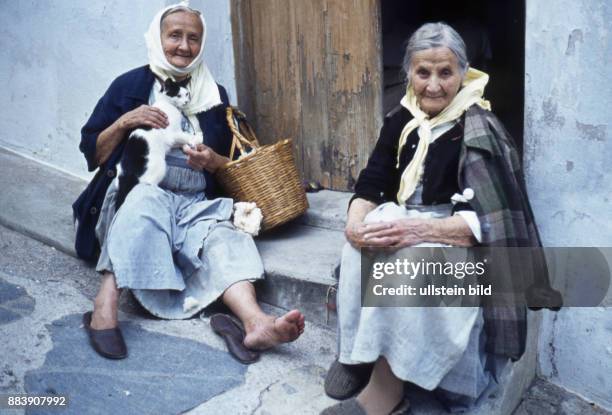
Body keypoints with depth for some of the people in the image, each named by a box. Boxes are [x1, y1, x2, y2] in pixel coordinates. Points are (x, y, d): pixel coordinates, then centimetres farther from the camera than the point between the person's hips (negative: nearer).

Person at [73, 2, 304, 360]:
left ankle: (256, 322, -52)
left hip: (195, 205, 2)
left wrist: (212, 162, -6)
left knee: (223, 237, -30)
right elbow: (92, 153, 7)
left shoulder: (215, 96, 15)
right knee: (144, 202, -37)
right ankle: (105, 305, -43)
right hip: (136, 194, -1)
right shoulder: (130, 85, 9)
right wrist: (124, 122, -10)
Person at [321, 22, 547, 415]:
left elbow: (491, 220, -22)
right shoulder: (401, 121, 5)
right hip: (405, 222, 5)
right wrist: (356, 219, -22)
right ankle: (356, 356, -18)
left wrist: (421, 229, -35)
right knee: (360, 248, -28)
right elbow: (370, 187, 1)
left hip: (460, 240, -5)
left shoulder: (479, 130, -14)